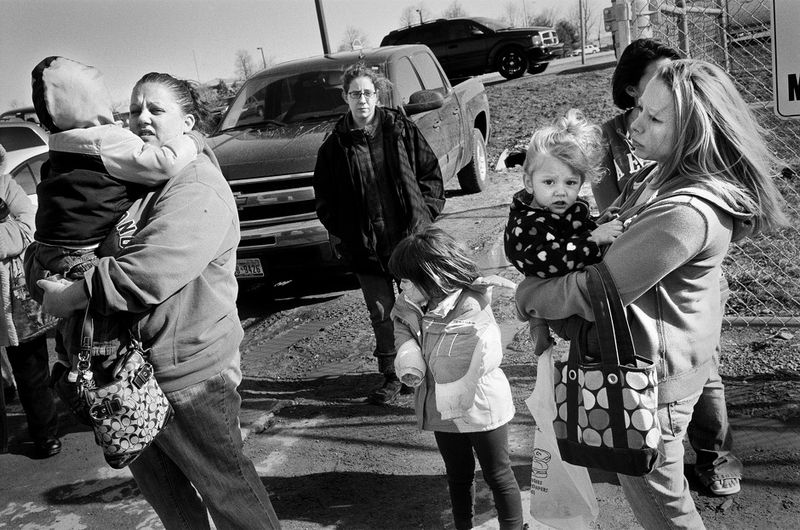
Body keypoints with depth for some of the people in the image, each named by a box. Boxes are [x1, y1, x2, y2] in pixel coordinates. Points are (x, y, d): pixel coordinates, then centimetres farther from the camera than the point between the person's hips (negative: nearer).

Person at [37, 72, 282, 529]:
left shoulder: (197, 189, -19)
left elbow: (151, 271, -31)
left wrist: (71, 296, -22)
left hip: (189, 368, -9)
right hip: (136, 361, 9)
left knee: (223, 480, 5)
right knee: (154, 474, 23)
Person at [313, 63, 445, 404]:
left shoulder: (402, 131, 2)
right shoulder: (334, 146, 2)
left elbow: (431, 172, 8)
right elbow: (324, 199, 9)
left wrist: (425, 211, -1)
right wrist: (342, 233, 0)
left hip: (410, 236, 0)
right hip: (365, 246, 1)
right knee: (381, 312, 7)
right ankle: (391, 376, 21)